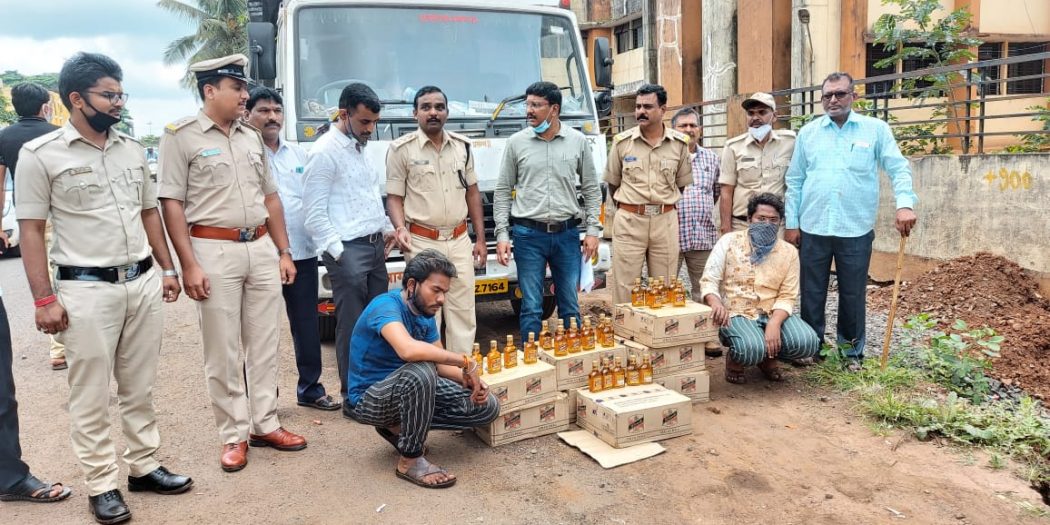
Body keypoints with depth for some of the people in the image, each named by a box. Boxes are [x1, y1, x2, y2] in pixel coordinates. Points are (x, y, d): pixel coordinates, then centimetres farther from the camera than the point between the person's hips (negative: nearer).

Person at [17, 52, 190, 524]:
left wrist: (166, 268, 13)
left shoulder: (132, 149, 9)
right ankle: (101, 485, 17)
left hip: (144, 282, 5)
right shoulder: (41, 154, -5)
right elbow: (31, 230, -6)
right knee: (91, 396, 5)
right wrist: (44, 298, -10)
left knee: (140, 387, 14)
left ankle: (144, 466, 27)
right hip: (87, 290, -5)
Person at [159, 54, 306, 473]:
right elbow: (171, 203, -7)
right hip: (214, 251, -5)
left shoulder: (252, 137, 14)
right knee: (223, 352, 3)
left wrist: (284, 253, 12)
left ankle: (264, 424, 22)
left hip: (261, 248, 6)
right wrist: (189, 265, -14)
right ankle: (234, 435, 15)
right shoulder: (181, 136, -3)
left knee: (265, 344, 10)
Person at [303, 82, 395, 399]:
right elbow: (315, 212, -13)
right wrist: (337, 252, -16)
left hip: (375, 246, 9)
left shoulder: (360, 147, 17)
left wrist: (387, 228, 16)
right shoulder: (324, 152, -10)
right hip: (348, 251, -9)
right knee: (353, 325, -2)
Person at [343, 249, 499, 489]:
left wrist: (469, 378, -15)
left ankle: (398, 427, 8)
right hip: (368, 399, -8)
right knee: (420, 371, -40)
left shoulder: (425, 312, 0)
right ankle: (410, 461, -19)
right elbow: (408, 349, -46)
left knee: (487, 406, -2)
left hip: (408, 388, 8)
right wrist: (465, 361, -36)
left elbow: (440, 362, 6)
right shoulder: (386, 306, -25)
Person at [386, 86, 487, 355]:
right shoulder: (402, 149, -3)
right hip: (422, 242, -4)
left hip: (459, 241, 4)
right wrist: (400, 228, -21)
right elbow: (394, 197, -2)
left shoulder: (462, 145, 9)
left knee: (463, 314, 8)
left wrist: (480, 239, 10)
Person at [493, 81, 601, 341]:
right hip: (529, 234, -1)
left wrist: (593, 230, 1)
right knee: (531, 308, 2)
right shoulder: (516, 142, 2)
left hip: (567, 234, 1)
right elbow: (503, 192, 4)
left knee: (570, 306, 10)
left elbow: (591, 188, 9)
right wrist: (502, 234, -3)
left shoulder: (577, 141, 4)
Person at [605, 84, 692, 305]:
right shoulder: (622, 141, 2)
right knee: (625, 286, 0)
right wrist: (627, 209, 11)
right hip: (629, 220, -1)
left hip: (665, 220, 1)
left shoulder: (680, 143, 4)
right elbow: (612, 183, 11)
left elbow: (682, 183, 13)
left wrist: (665, 205, 10)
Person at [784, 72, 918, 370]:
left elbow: (898, 168, 0)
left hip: (856, 229, -1)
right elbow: (794, 181, 8)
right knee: (812, 293, 9)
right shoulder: (808, 133, 8)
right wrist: (791, 223, 4)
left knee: (853, 294, 9)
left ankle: (852, 350, 26)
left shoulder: (876, 129, 4)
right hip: (813, 228, 1)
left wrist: (905, 203, -17)